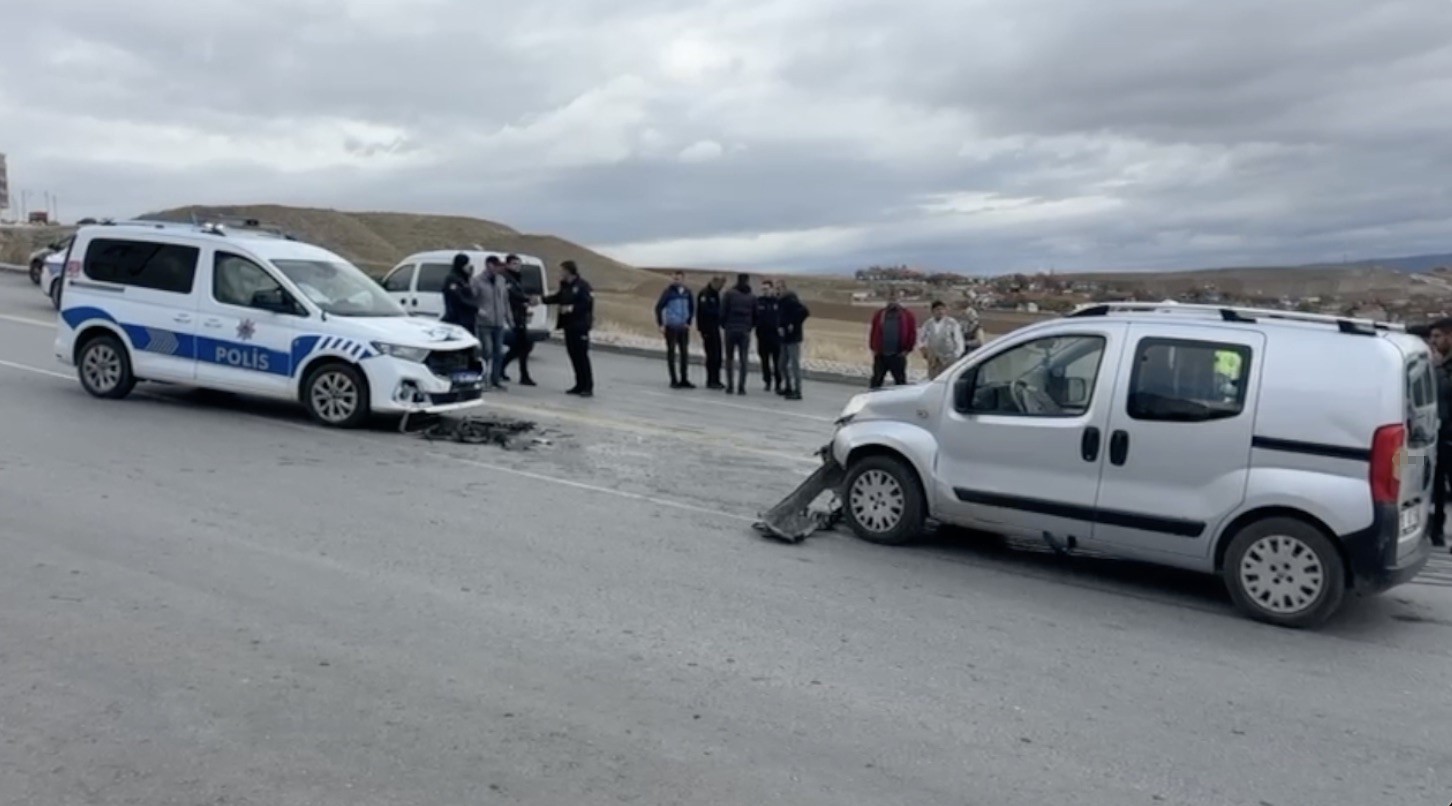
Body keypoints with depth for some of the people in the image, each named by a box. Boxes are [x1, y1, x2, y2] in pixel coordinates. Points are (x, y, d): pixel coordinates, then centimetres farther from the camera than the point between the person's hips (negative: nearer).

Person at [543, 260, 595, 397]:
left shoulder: (582, 286, -12)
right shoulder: (565, 286, 14)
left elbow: (588, 303, -18)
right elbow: (557, 298, 22)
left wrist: (572, 308, -21)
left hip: (580, 326, -8)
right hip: (569, 325, 8)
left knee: (582, 356, -7)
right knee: (574, 356, 9)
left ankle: (588, 387, -4)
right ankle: (580, 385, 16)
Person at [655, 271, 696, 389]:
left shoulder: (687, 292, 4)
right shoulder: (669, 291, -8)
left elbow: (692, 308, 17)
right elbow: (658, 307, -6)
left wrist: (689, 322, 9)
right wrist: (660, 324, -8)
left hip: (683, 328, 4)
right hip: (670, 327, -4)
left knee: (685, 353, 7)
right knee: (671, 353, 1)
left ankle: (684, 379, 16)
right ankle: (674, 380, 7)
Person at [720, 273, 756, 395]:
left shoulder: (729, 294, -3)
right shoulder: (752, 297, 3)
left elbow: (723, 312, -5)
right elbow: (755, 315, 5)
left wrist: (724, 325, 9)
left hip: (730, 330, -1)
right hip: (745, 331, 1)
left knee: (729, 358, 8)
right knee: (743, 360, 3)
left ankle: (730, 386, 3)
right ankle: (741, 387, -3)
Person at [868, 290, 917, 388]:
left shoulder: (907, 316, 2)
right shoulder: (879, 315, 9)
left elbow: (912, 334, 1)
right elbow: (873, 333, 11)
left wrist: (907, 350, -4)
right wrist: (873, 348, 3)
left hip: (898, 356, -2)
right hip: (880, 355, 2)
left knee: (900, 381, 4)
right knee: (876, 381, 5)